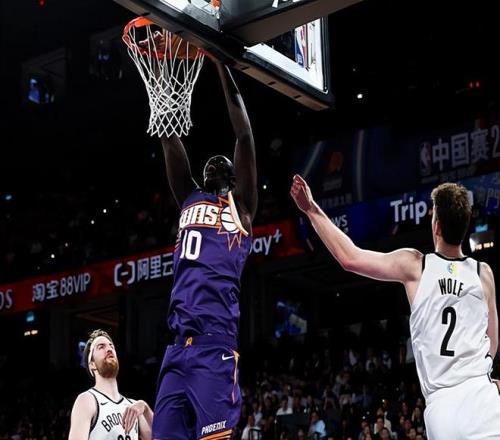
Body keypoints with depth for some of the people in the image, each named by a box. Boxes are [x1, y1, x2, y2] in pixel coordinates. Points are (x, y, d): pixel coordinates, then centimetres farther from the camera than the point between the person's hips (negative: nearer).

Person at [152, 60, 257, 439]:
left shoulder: (240, 204, 12)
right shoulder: (190, 199, 25)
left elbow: (244, 135, 5)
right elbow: (170, 136, 22)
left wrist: (222, 64, 6)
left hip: (216, 343, -5)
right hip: (179, 345, 6)